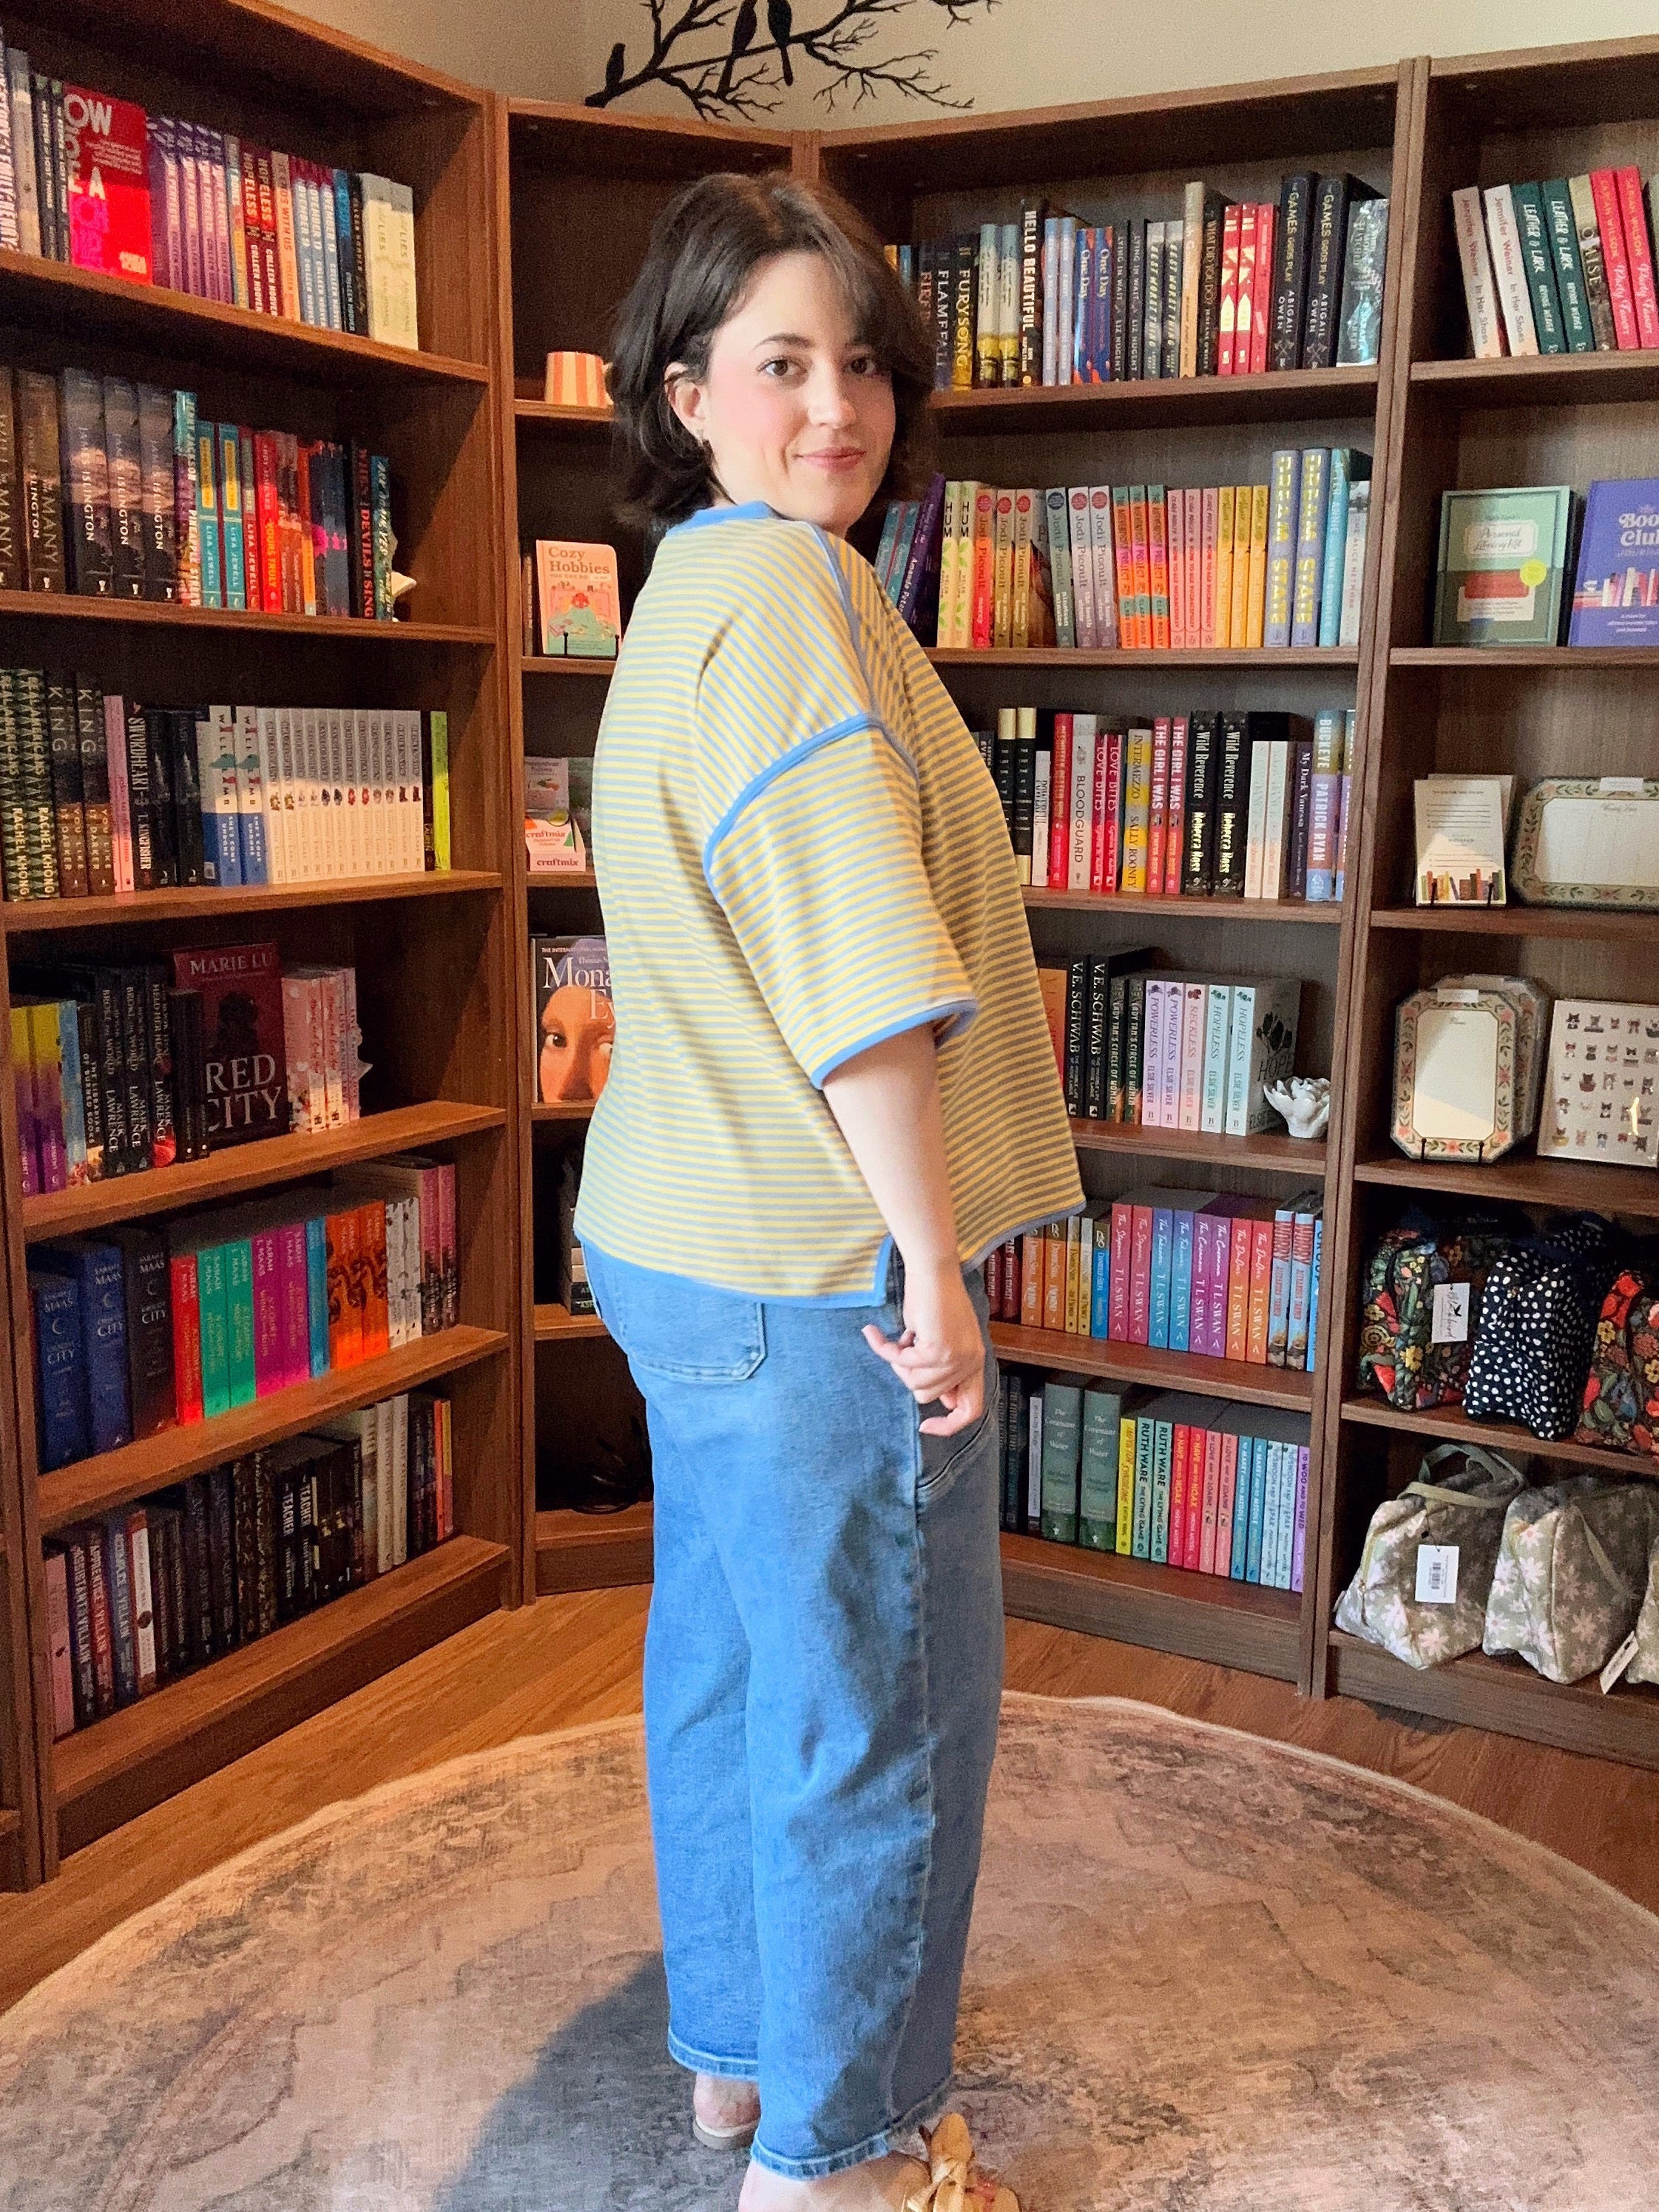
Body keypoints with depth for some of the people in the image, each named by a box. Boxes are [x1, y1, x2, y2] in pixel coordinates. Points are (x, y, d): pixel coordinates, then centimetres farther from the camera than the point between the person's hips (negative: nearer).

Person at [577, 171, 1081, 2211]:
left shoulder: (687, 593, 17)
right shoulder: (790, 590, -16)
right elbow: (861, 972, -24)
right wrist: (932, 1267, -19)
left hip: (685, 1240, 11)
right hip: (818, 1267, -11)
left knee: (728, 1657, 21)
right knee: (881, 1708, 5)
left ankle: (735, 2046, 40)